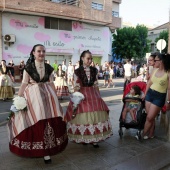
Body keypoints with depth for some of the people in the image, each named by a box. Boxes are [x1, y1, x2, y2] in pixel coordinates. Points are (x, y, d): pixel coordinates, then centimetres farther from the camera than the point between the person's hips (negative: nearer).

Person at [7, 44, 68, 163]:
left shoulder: (48, 68, 6)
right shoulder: (28, 67, -3)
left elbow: (51, 83, 11)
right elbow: (24, 84, -3)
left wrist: (55, 96, 11)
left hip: (47, 95, 3)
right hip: (33, 95, -3)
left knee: (47, 121, 0)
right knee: (34, 121, -1)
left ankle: (46, 151, 13)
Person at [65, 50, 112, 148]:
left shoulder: (94, 70, 6)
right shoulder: (77, 71, -4)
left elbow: (96, 85, 10)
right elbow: (76, 87, -4)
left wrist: (99, 96, 10)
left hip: (93, 94, 3)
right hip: (82, 94, -3)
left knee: (95, 114, 0)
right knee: (83, 116, 1)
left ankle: (94, 138, 11)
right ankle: (84, 138, 19)